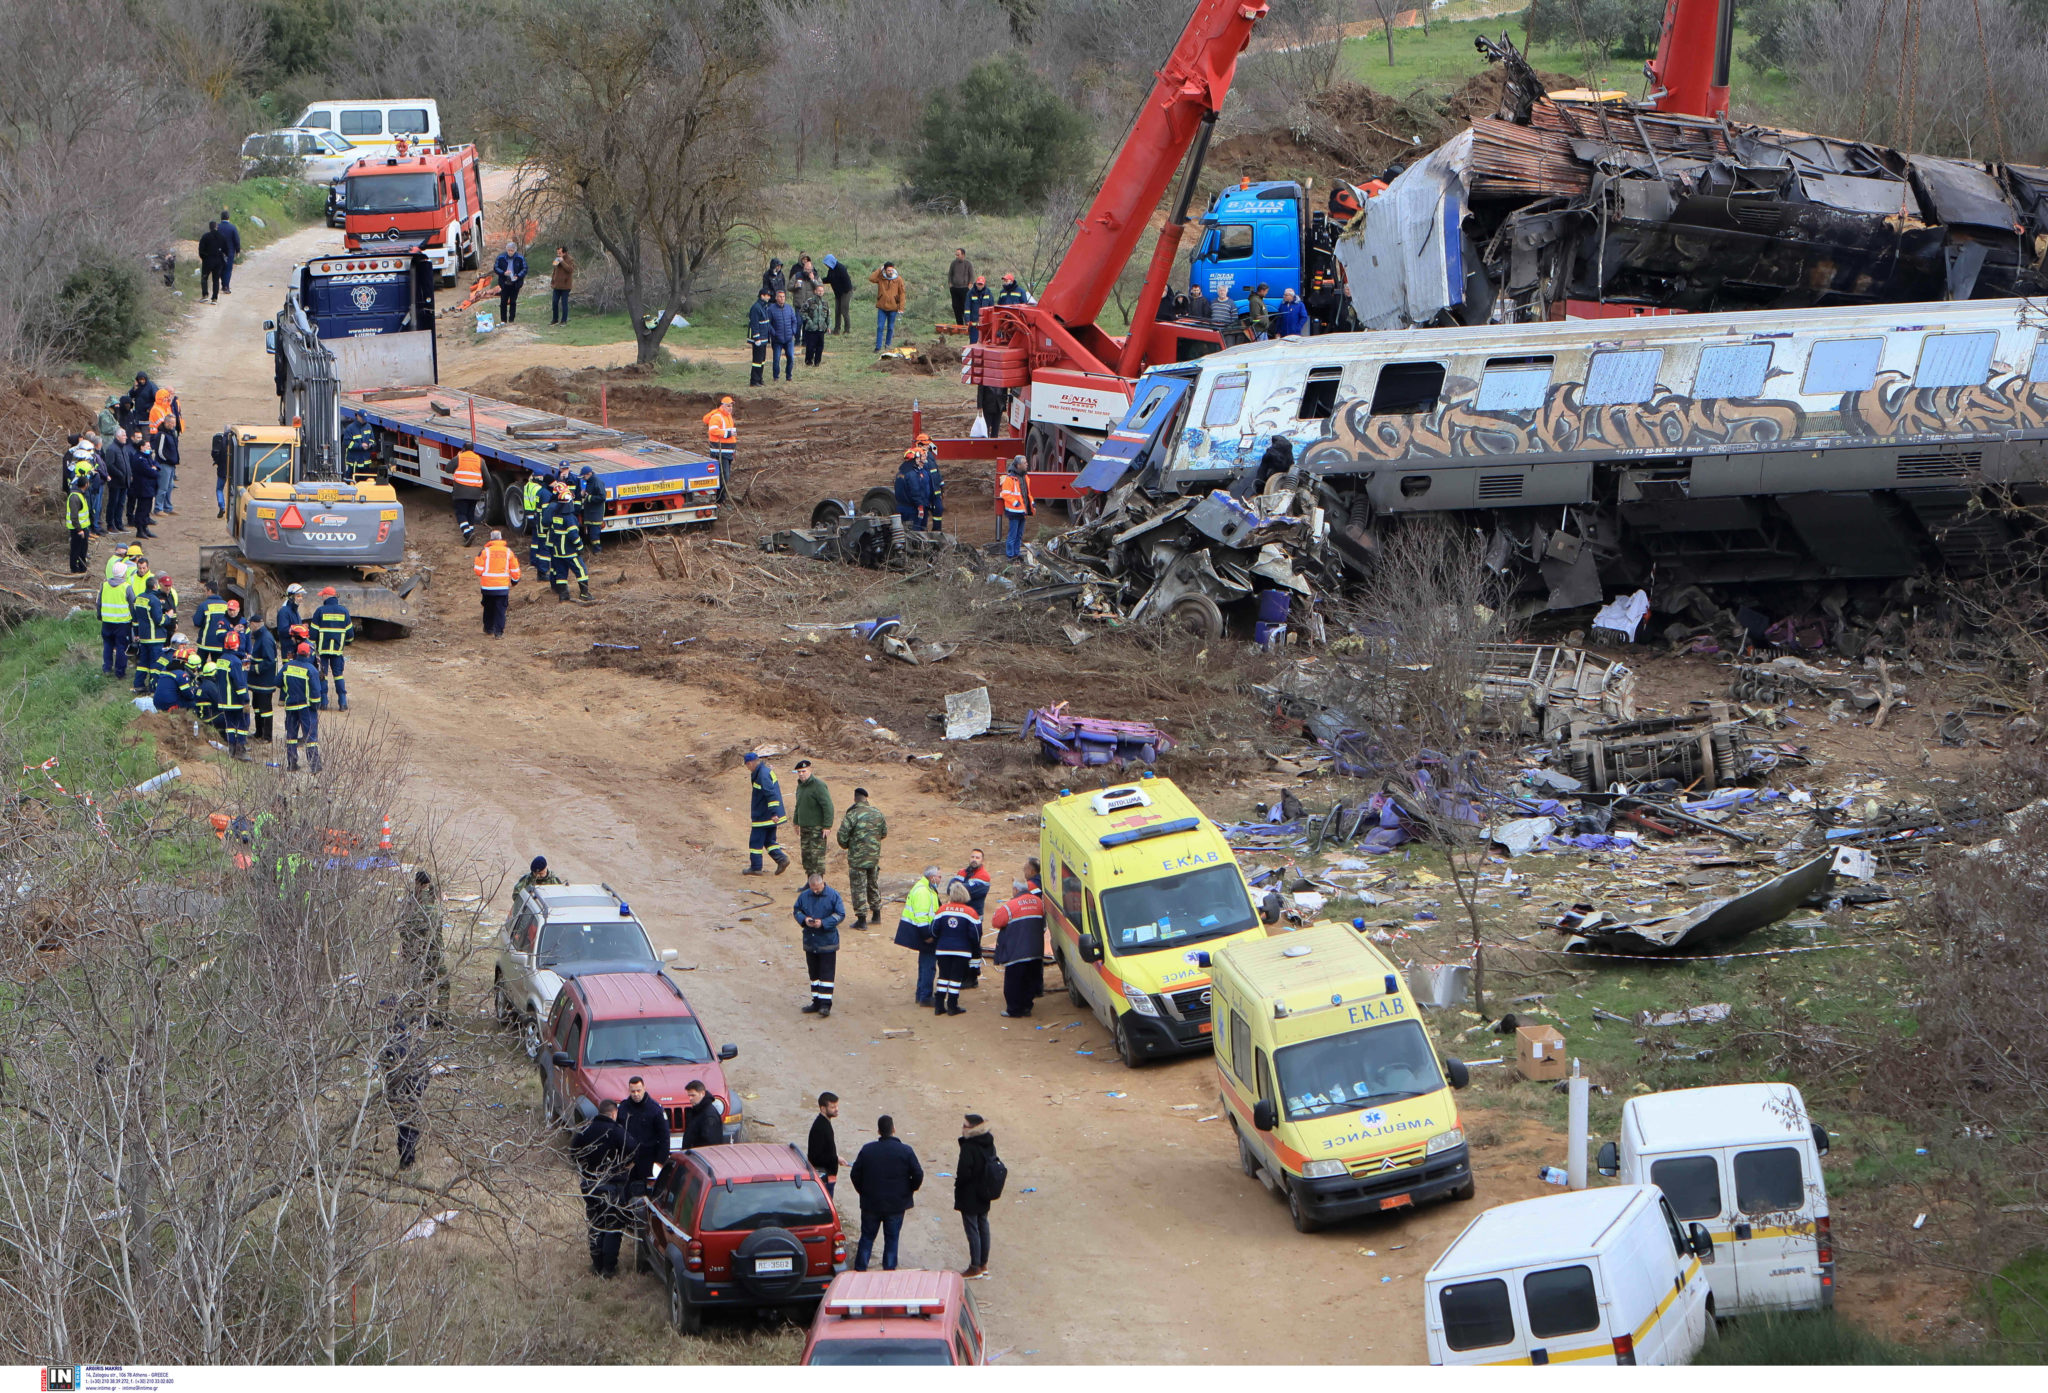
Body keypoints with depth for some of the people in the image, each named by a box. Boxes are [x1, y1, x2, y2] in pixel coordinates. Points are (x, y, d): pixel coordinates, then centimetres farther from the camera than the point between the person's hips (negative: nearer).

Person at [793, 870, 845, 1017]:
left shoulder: (833, 895, -9)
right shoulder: (804, 896, 2)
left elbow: (840, 915, -8)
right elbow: (797, 911, 11)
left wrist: (823, 923, -19)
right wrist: (804, 919, -12)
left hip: (827, 942, -4)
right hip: (810, 941, 4)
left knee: (827, 973, -5)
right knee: (814, 972, 12)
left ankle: (825, 1005, -3)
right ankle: (817, 1002, 21)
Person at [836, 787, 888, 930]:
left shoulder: (852, 815, -17)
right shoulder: (877, 813, 0)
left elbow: (842, 836, -15)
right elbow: (884, 832, 11)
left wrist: (846, 845, 7)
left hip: (857, 857, -5)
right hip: (874, 855, 5)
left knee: (858, 887, 1)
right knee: (873, 884, 21)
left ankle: (861, 919, 1)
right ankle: (876, 914, 29)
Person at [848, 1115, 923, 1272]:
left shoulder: (867, 1150, -3)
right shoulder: (905, 1151, -8)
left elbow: (855, 1174, 0)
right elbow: (918, 1175, -9)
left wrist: (864, 1192, 14)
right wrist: (908, 1191, 8)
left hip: (870, 1205, 1)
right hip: (896, 1205, -1)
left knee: (867, 1237, 12)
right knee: (891, 1239, 7)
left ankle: (859, 1270, 12)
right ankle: (889, 1272, 7)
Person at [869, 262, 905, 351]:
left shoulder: (898, 279, -4)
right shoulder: (880, 278, -2)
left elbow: (902, 294, -1)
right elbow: (871, 279, -19)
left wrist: (901, 308, -5)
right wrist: (880, 270, -15)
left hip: (893, 307, 0)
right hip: (882, 307, 0)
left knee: (890, 328, 11)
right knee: (880, 327, -3)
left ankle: (888, 345, 26)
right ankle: (878, 347, 0)